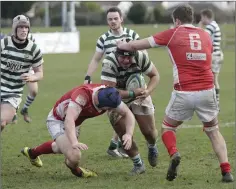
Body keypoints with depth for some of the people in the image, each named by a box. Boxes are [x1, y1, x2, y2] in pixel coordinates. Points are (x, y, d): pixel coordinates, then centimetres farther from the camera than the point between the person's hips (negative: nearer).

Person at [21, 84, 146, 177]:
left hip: (75, 123, 7)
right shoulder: (83, 95, -41)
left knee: (62, 148, 34)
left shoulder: (109, 96, -22)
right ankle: (75, 169, 9)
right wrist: (74, 143, -65)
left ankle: (32, 152, 62)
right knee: (74, 155, -28)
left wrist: (129, 134, -32)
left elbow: (128, 114, -14)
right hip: (57, 121, -7)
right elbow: (69, 120, -51)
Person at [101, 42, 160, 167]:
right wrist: (133, 93, -43)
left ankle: (152, 147, 42)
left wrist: (148, 90, -29)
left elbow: (155, 75, -9)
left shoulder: (141, 57, -26)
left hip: (139, 95, 2)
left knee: (149, 131, 7)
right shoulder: (109, 63, -35)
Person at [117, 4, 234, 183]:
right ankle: (226, 171, 3)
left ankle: (174, 154, -11)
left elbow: (136, 45, 9)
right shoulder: (206, 35, 12)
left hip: (184, 93, -2)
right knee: (213, 131, 19)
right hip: (207, 91, 2)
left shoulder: (172, 34, 3)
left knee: (168, 127, 19)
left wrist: (122, 45, 28)